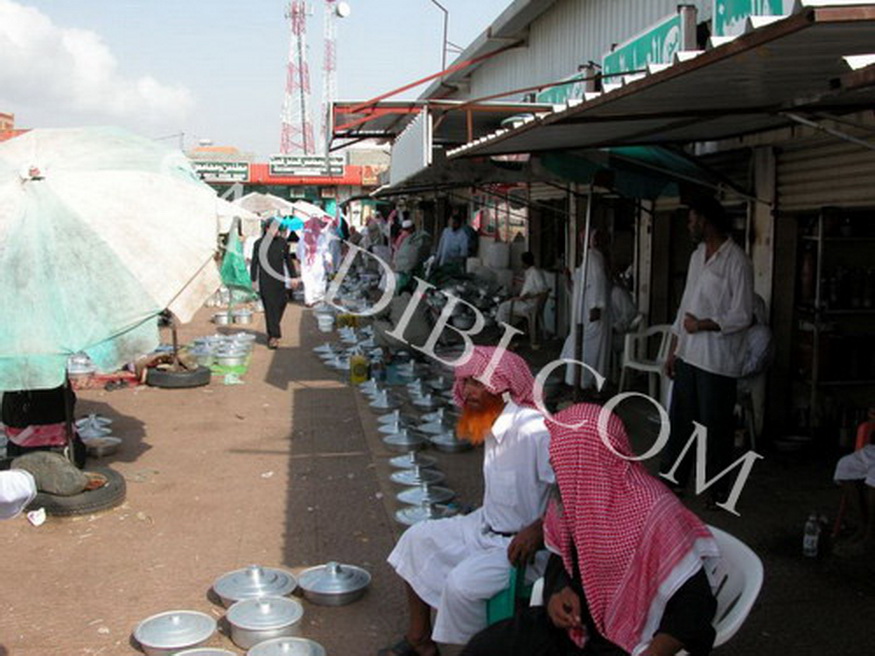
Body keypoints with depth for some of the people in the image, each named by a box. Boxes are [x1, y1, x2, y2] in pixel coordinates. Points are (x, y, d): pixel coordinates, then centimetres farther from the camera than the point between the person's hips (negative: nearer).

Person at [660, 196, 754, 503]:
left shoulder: (736, 261, -13)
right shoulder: (697, 256, 12)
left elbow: (742, 315, -15)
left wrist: (702, 325, -16)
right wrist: (673, 350, 16)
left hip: (717, 361, -7)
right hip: (688, 355, 8)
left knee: (716, 426, 3)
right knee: (680, 420, 14)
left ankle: (718, 490, 16)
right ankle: (673, 478, 26)